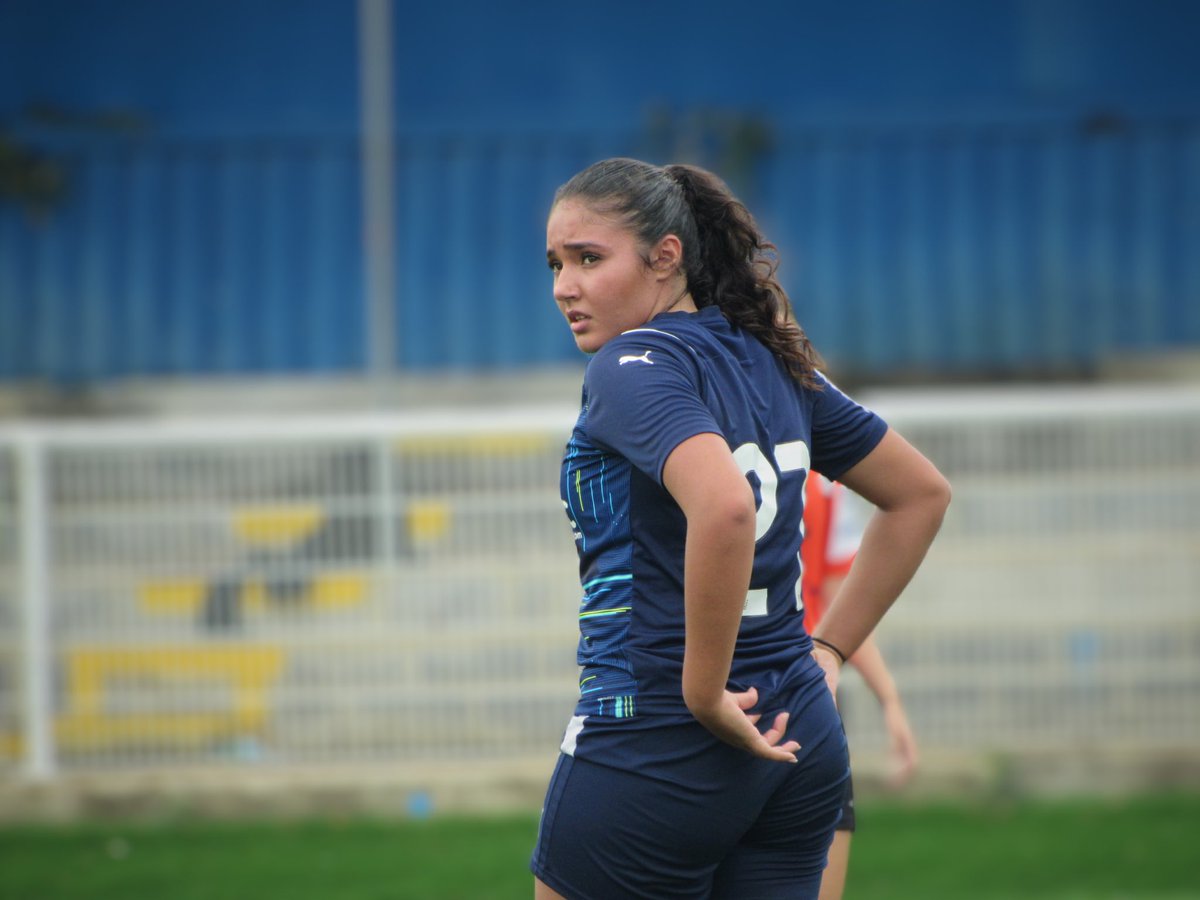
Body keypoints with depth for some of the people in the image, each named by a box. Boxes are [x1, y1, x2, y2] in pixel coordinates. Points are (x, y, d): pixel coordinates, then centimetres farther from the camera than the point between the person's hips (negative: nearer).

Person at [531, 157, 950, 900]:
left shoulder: (633, 366, -12)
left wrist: (705, 692, -22)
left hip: (653, 750, -8)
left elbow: (724, 506, -31)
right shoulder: (772, 363, 12)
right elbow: (922, 493, 23)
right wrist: (830, 648, 19)